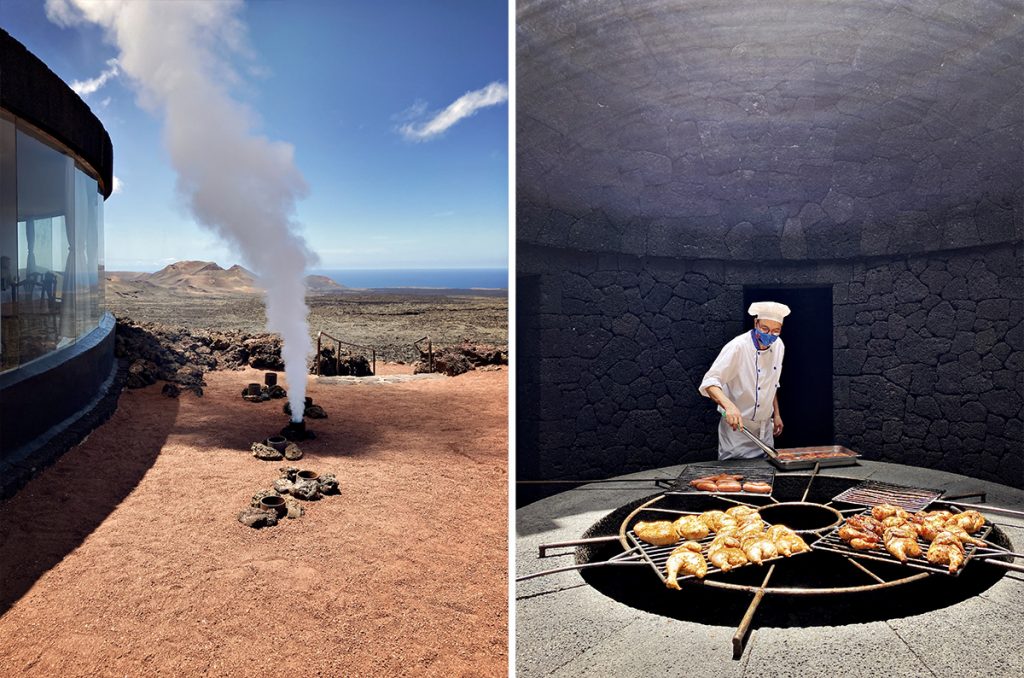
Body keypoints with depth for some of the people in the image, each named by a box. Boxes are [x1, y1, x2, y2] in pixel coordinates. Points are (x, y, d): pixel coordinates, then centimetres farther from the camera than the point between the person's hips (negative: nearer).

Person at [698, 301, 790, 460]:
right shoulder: (737, 347, -20)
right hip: (737, 426, -6)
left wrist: (776, 413, 17)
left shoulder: (778, 346, 1)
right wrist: (729, 405, -42)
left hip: (766, 429, 7)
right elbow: (710, 382, -27)